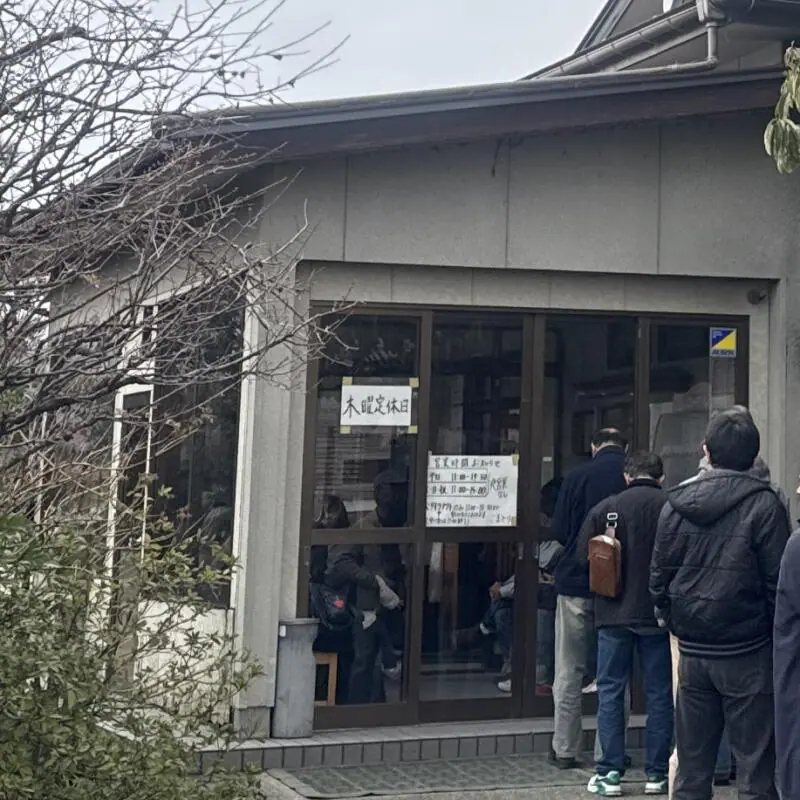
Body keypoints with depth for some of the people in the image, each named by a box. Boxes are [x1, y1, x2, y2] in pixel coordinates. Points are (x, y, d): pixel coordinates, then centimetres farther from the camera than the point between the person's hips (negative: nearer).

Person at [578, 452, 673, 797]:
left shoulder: (604, 509, -4)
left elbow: (583, 558, 0)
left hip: (614, 615, 0)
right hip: (659, 614, 0)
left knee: (610, 692, 8)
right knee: (659, 693, 9)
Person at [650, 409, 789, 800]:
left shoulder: (675, 503, 2)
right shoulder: (763, 504, -10)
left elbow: (659, 576, 5)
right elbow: (778, 580, -10)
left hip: (692, 651, 4)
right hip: (747, 653, -4)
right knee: (755, 768, 2)